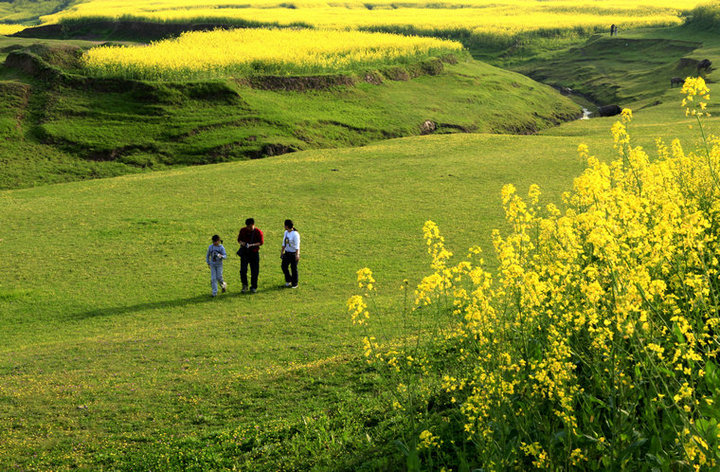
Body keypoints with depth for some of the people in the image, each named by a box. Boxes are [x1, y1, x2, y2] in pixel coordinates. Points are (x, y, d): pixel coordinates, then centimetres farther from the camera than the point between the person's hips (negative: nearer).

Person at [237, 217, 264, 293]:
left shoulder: (258, 232, -8)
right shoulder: (243, 230, -1)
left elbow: (261, 242, -7)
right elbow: (239, 239, 9)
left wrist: (252, 245, -21)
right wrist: (242, 243, -15)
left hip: (254, 252, -1)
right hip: (244, 252, 1)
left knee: (254, 271, 3)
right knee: (243, 270, -10)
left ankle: (254, 287, 16)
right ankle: (244, 285, 8)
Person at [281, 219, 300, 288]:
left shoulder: (295, 234, -18)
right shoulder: (286, 232, 6)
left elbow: (297, 245, -23)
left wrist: (297, 254, -30)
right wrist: (282, 252, 19)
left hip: (294, 253, -7)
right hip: (287, 253, 7)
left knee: (294, 268, 1)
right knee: (284, 266, 5)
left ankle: (294, 284, 14)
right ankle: (288, 281, 24)